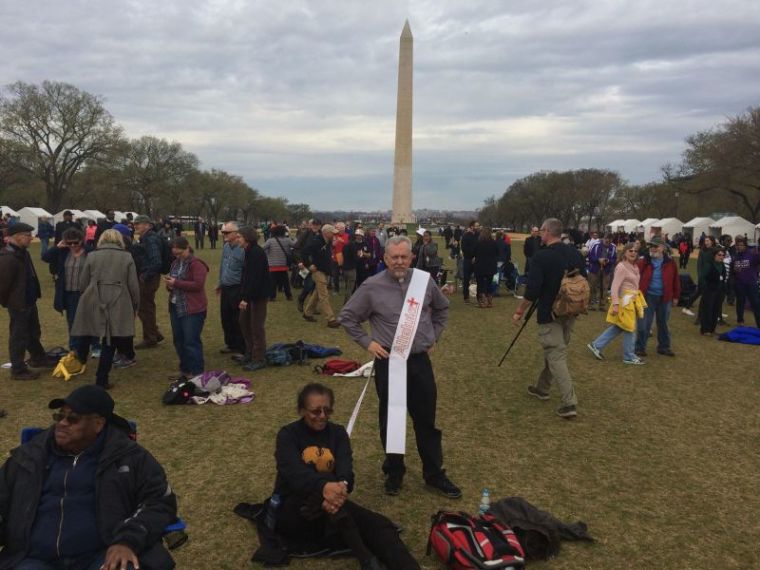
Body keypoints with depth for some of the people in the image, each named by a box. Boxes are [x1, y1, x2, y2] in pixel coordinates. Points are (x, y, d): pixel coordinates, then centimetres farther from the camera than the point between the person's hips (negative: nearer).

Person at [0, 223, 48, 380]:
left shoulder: (22, 252, 7)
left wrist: (34, 294, 14)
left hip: (29, 301, 10)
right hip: (18, 304, -10)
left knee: (33, 332, 24)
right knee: (19, 337, 3)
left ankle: (38, 359, 42)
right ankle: (18, 370, 15)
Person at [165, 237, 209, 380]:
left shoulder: (197, 264, -11)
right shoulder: (175, 263, 15)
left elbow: (198, 285, -20)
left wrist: (176, 283, -20)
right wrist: (169, 285, -2)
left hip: (193, 309, -8)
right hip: (176, 308, 8)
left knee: (191, 342, -5)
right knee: (178, 340, 13)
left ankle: (197, 372, 4)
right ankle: (185, 370, 25)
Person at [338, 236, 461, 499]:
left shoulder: (425, 281, 0)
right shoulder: (372, 287, -8)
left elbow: (442, 308, 19)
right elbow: (347, 316, 2)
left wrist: (433, 336, 11)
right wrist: (367, 342, -3)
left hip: (420, 361, 2)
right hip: (388, 362, -2)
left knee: (427, 421, 12)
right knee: (390, 421, 12)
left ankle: (435, 474, 27)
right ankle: (394, 472, 30)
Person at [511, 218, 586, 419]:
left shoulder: (541, 256, -17)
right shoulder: (575, 253, 3)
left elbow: (532, 290, -20)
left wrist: (519, 311, -8)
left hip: (550, 314, -7)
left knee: (556, 356, -4)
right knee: (554, 351, 21)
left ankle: (569, 403, -10)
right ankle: (542, 387, 37)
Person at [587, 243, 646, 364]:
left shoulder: (634, 267, 10)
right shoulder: (621, 267, -18)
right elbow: (614, 287, -23)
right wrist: (615, 304, -28)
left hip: (632, 300, 9)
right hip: (625, 301, -9)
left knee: (619, 327, 15)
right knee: (630, 329, 3)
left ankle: (596, 345, 21)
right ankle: (629, 356, 18)